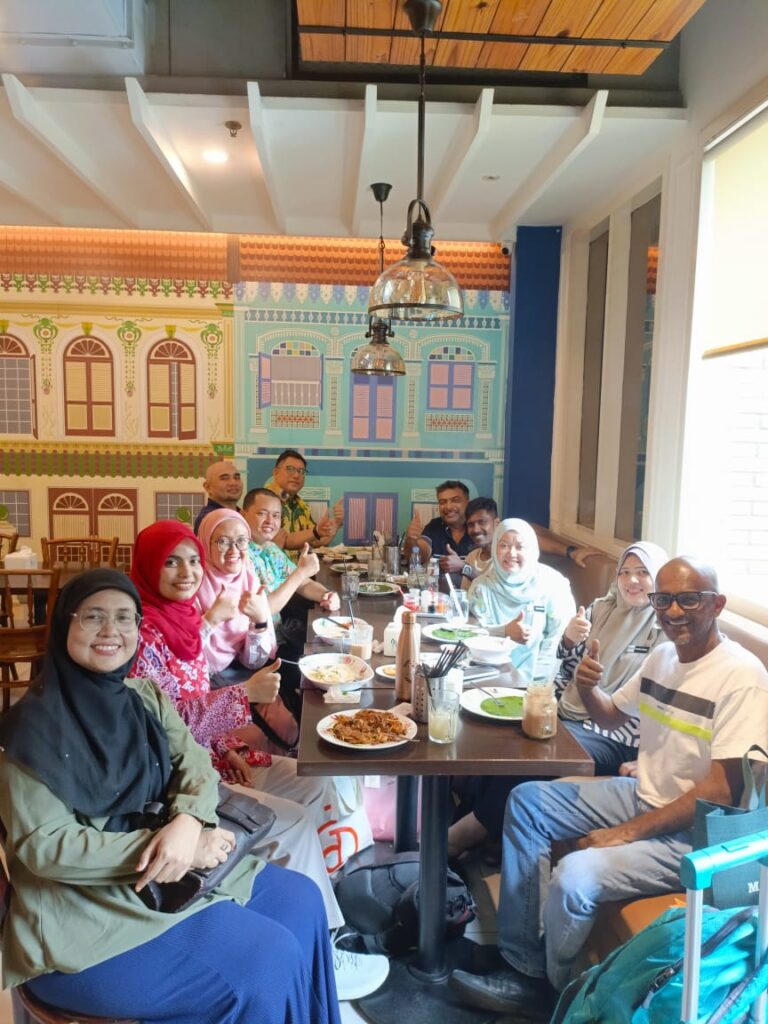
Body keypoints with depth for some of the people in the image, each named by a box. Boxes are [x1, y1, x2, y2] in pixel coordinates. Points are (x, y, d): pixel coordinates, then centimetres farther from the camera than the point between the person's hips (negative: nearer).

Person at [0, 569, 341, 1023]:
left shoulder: (145, 696, 5)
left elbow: (197, 766, 1)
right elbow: (42, 846, -19)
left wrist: (187, 821, -22)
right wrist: (159, 843, -23)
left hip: (164, 872, 7)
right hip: (82, 910, -7)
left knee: (301, 898, 1)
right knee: (268, 960, -16)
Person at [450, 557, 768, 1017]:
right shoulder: (663, 655, 4)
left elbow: (722, 791, -23)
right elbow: (611, 716, 18)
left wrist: (628, 832, -21)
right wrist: (588, 687, -6)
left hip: (695, 832, -9)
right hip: (643, 796, 9)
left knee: (574, 876, -26)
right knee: (526, 802, 5)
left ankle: (556, 995, 6)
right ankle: (523, 968, 8)